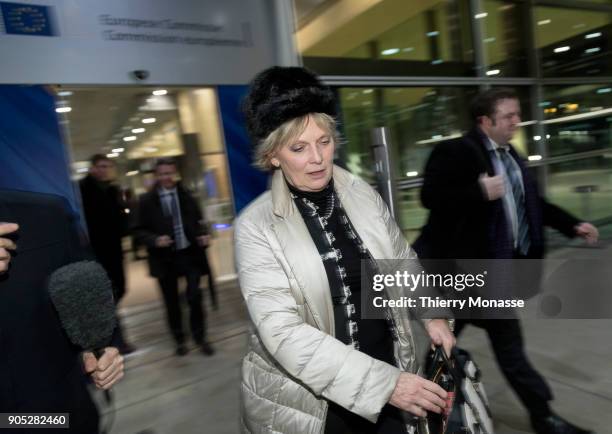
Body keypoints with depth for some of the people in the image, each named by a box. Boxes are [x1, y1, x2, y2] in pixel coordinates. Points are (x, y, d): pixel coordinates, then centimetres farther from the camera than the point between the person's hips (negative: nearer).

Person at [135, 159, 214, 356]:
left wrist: (203, 234, -10)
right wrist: (155, 240, -19)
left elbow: (198, 220, 9)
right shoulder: (146, 201, -4)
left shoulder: (186, 195, 1)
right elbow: (140, 230, -1)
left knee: (195, 297, 2)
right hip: (165, 257, 0)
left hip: (190, 253, 0)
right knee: (171, 301, 13)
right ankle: (179, 340, 32)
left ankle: (200, 337, 22)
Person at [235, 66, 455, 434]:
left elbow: (403, 262, 11)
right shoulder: (256, 226, -16)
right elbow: (283, 333, -21)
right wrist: (385, 383, -24)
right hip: (305, 401, -3)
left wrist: (432, 314, -5)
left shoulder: (365, 196, -4)